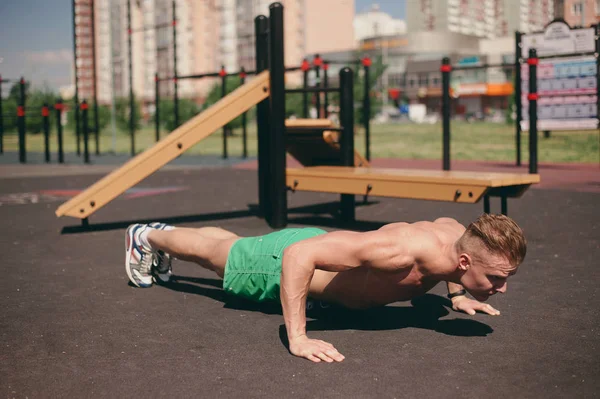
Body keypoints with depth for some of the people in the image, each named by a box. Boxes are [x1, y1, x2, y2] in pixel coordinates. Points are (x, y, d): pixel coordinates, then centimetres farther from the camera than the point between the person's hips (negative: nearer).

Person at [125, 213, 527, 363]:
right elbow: (298, 255, -46)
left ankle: (161, 233, 59)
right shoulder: (404, 251, -47)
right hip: (281, 261, -7)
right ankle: (146, 236, 51)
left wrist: (456, 295, 5)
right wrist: (297, 339, -44)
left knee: (232, 245, 32)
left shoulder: (457, 234, -23)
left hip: (321, 244, 7)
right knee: (211, 252, 22)